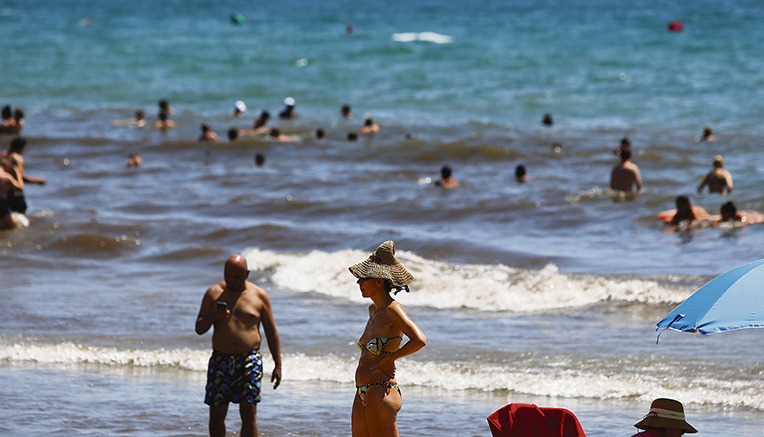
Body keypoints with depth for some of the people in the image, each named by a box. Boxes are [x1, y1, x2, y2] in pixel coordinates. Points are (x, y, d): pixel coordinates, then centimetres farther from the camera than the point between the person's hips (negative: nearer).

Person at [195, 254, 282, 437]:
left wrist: (278, 365, 5)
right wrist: (213, 317, -17)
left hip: (250, 360, -1)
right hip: (220, 360, 1)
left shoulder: (259, 296, 4)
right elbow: (199, 329, 4)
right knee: (216, 415, 2)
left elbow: (271, 333, 9)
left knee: (249, 412, -10)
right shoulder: (214, 293, 6)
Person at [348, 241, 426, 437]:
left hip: (381, 392, -9)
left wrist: (388, 360, -15)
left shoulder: (393, 309, -12)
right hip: (363, 393, 9)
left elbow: (419, 340, -26)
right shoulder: (373, 310, 14)